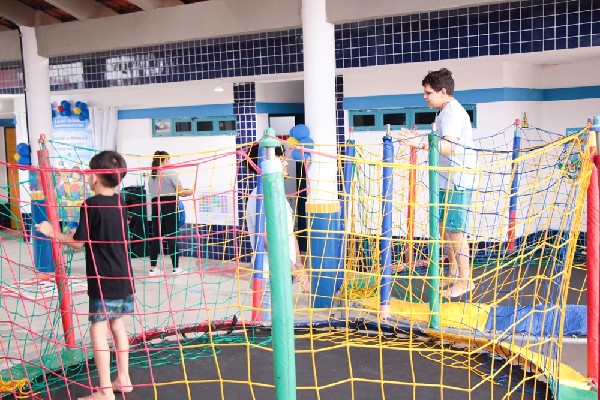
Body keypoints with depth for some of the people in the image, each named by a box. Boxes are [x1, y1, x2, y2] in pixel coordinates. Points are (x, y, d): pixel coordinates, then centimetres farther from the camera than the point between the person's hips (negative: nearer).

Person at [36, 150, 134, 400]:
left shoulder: (90, 205, -13)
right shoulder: (119, 205, 8)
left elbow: (78, 242, -9)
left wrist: (51, 233, 3)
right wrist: (77, 233, 26)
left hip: (103, 279, -8)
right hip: (123, 277, 8)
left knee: (98, 329, -3)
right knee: (117, 325, 17)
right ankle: (123, 379, 25)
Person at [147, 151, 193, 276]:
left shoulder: (151, 175, 12)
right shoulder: (170, 173, -6)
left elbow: (152, 192, 12)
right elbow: (181, 192, -7)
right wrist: (191, 191, 12)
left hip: (156, 207, 6)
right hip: (169, 207, -5)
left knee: (156, 237, 6)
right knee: (172, 237, -1)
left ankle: (153, 268, 7)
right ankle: (176, 268, 3)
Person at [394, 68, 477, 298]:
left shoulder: (453, 112, -16)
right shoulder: (444, 112, 17)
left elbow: (449, 146, -31)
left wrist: (421, 143, -39)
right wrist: (419, 140, 13)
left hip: (457, 183, -11)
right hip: (445, 180, 11)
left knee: (455, 230, -5)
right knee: (443, 227, 17)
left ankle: (464, 280, 6)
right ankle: (454, 274, 30)